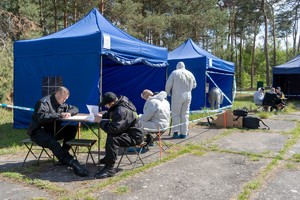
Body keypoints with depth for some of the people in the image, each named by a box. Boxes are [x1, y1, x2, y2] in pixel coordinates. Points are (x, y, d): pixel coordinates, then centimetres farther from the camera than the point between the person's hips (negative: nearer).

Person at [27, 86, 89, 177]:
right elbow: (41, 117, -30)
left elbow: (75, 109, 16)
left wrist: (69, 113, -8)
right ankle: (74, 164, -45)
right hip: (38, 132, -8)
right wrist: (59, 115, -25)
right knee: (53, 144, -36)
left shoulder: (62, 104, 11)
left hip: (52, 131, 8)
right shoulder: (44, 102, -14)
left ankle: (63, 157, -8)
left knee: (72, 129, -10)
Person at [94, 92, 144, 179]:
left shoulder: (121, 111, -29)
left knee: (112, 139, -31)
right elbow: (111, 114, 23)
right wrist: (103, 116, 3)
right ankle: (108, 158, 44)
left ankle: (109, 169, -22)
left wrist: (101, 121, -19)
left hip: (135, 137, -11)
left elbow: (113, 128, -34)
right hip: (129, 131, 11)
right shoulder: (119, 104, 3)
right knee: (111, 134, 30)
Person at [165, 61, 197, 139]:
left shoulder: (175, 73, -4)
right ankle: (184, 133, 10)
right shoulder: (190, 74, 9)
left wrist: (168, 92, 9)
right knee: (185, 114, 9)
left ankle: (176, 132, -1)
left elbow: (168, 84, -6)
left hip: (177, 96, -4)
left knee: (175, 114, 4)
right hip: (187, 96, 4)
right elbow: (194, 85, 17)